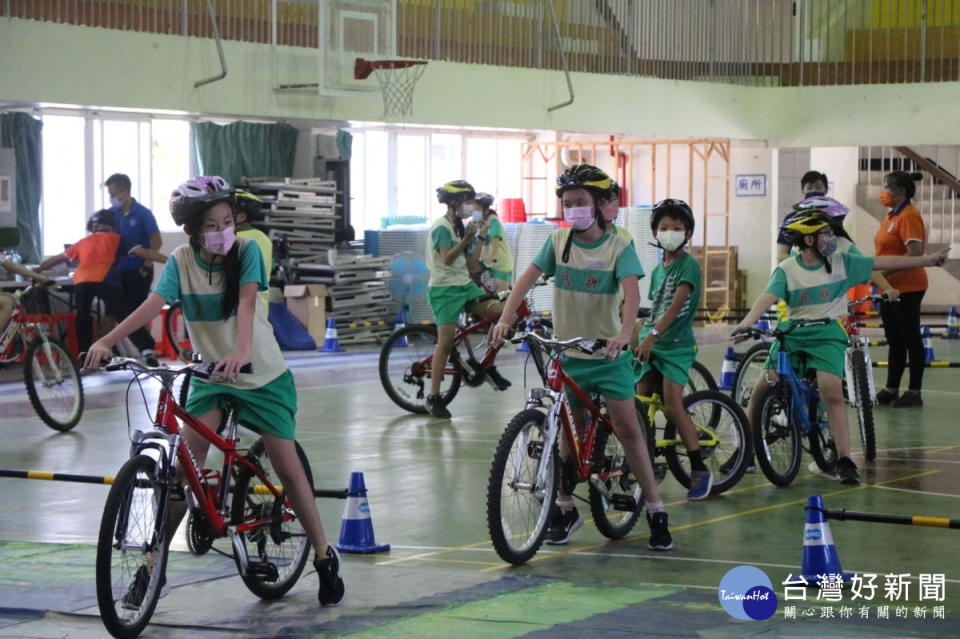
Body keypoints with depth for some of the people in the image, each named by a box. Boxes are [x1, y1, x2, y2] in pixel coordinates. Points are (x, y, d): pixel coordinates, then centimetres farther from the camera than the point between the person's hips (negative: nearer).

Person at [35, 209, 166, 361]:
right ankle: (147, 352, -14)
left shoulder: (82, 243, 32)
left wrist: (36, 271, 53)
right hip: (106, 281, -2)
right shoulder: (116, 239, 26)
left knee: (82, 319, 21)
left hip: (81, 281, 2)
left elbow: (57, 259, 41)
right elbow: (143, 252, 19)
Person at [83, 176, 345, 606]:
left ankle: (324, 556, 13)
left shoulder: (246, 251, -14)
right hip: (210, 376, 2)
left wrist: (240, 353, -46)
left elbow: (246, 302, -28)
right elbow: (153, 305, -22)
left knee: (287, 466, -2)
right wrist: (106, 341, -38)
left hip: (262, 374, -1)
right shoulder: (181, 261, -9)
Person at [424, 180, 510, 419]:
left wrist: (480, 237, 10)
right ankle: (434, 397, -5)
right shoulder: (442, 226, -10)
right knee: (446, 341, -12)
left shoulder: (460, 227, 15)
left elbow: (471, 263, 13)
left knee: (499, 313, -8)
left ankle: (488, 366, 7)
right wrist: (466, 238, -25)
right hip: (444, 289, -8)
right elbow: (447, 258, -24)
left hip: (464, 285, 8)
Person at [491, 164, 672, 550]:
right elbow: (527, 279, -6)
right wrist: (505, 319, -21)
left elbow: (631, 291, -22)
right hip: (567, 352, 3)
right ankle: (565, 508, 22)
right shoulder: (559, 241, 1)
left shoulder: (618, 247, -8)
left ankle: (655, 510, 1)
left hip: (608, 353, -3)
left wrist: (624, 333, -39)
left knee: (627, 428, -6)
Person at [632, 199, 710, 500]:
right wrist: (637, 339, 15)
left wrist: (653, 335, -30)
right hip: (650, 344, 8)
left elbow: (676, 305, -20)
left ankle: (700, 471, -10)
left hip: (676, 343, -8)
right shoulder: (658, 269, 15)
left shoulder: (689, 265, -9)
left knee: (673, 406, -17)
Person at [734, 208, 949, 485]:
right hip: (791, 334, 0)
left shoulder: (842, 262, 4)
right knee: (762, 389, -9)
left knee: (832, 394, -19)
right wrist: (747, 321, -36)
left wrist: (926, 260, 5)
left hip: (828, 336, 0)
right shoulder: (787, 270, -3)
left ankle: (845, 461, -13)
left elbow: (882, 263, 6)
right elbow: (768, 297, -17)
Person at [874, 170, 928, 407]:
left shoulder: (909, 216, -16)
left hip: (907, 288, -9)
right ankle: (891, 390, 21)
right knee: (895, 341, 14)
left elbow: (915, 254, -24)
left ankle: (915, 392, 5)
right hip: (889, 288, 9)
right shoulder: (892, 216, 13)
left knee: (911, 339, -1)